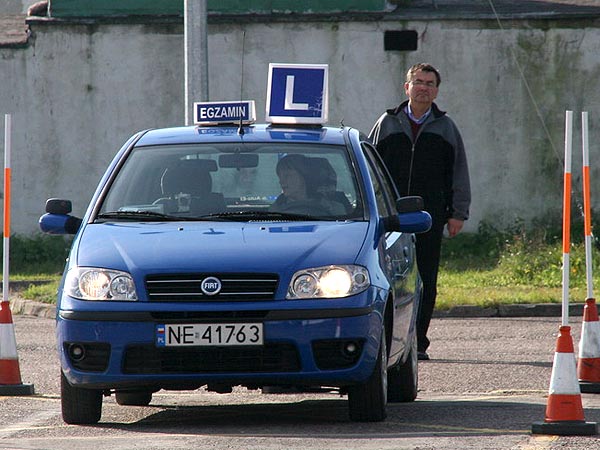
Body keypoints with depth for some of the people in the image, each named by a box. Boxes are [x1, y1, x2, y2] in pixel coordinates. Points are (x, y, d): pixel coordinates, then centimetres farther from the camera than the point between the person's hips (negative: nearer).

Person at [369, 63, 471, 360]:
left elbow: (459, 173, 13)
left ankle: (418, 343, 4)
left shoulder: (446, 128, 12)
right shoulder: (387, 124, 12)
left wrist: (458, 213, 5)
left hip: (430, 217, 0)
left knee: (425, 280, -1)